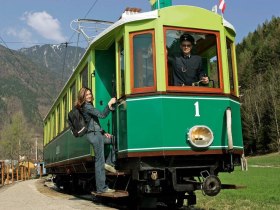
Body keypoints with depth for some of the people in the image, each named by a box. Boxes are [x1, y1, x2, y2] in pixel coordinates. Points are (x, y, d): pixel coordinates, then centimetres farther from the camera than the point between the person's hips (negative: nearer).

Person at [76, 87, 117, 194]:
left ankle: (109, 162, 1)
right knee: (100, 161, -8)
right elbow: (102, 115, -20)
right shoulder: (86, 106, -9)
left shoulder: (88, 106, 22)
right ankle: (101, 188, -5)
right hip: (94, 134, -10)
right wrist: (110, 104, -20)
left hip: (97, 134, 10)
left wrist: (104, 133, 16)